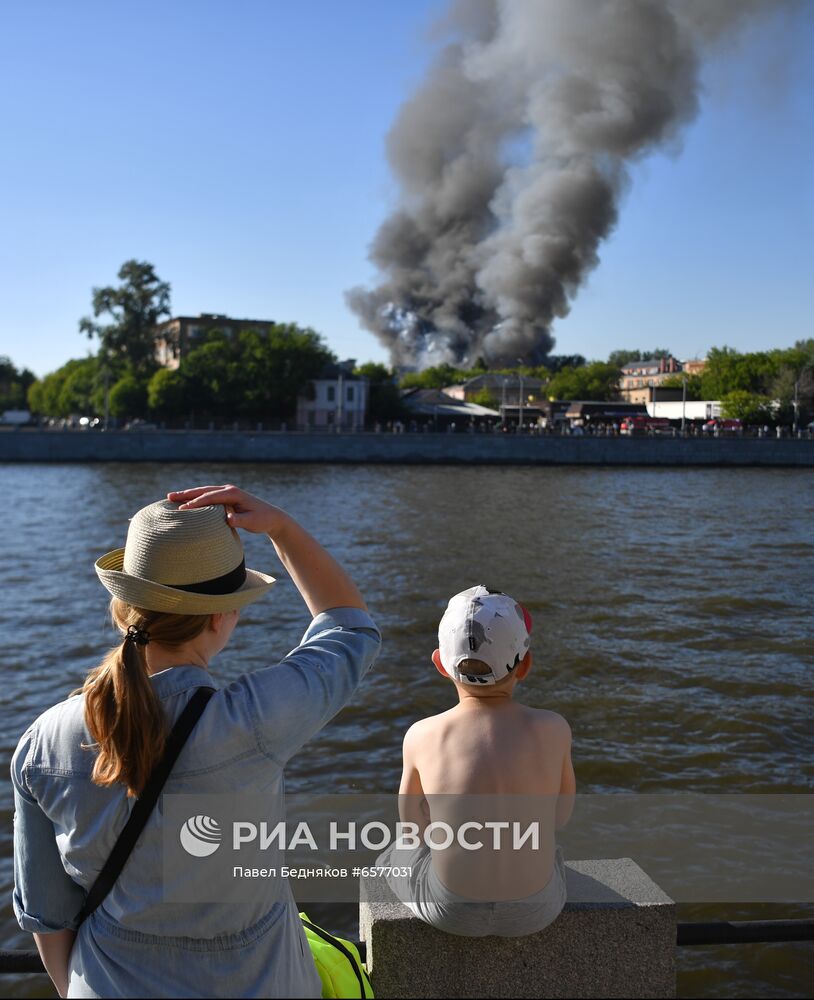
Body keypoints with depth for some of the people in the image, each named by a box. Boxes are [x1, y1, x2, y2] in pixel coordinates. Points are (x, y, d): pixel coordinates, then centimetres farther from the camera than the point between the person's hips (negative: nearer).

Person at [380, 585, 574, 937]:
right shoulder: (553, 729, -12)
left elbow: (413, 823, 3)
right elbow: (561, 815, 4)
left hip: (451, 910, -1)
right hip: (536, 908, 2)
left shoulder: (421, 737, -14)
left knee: (394, 858, 33)